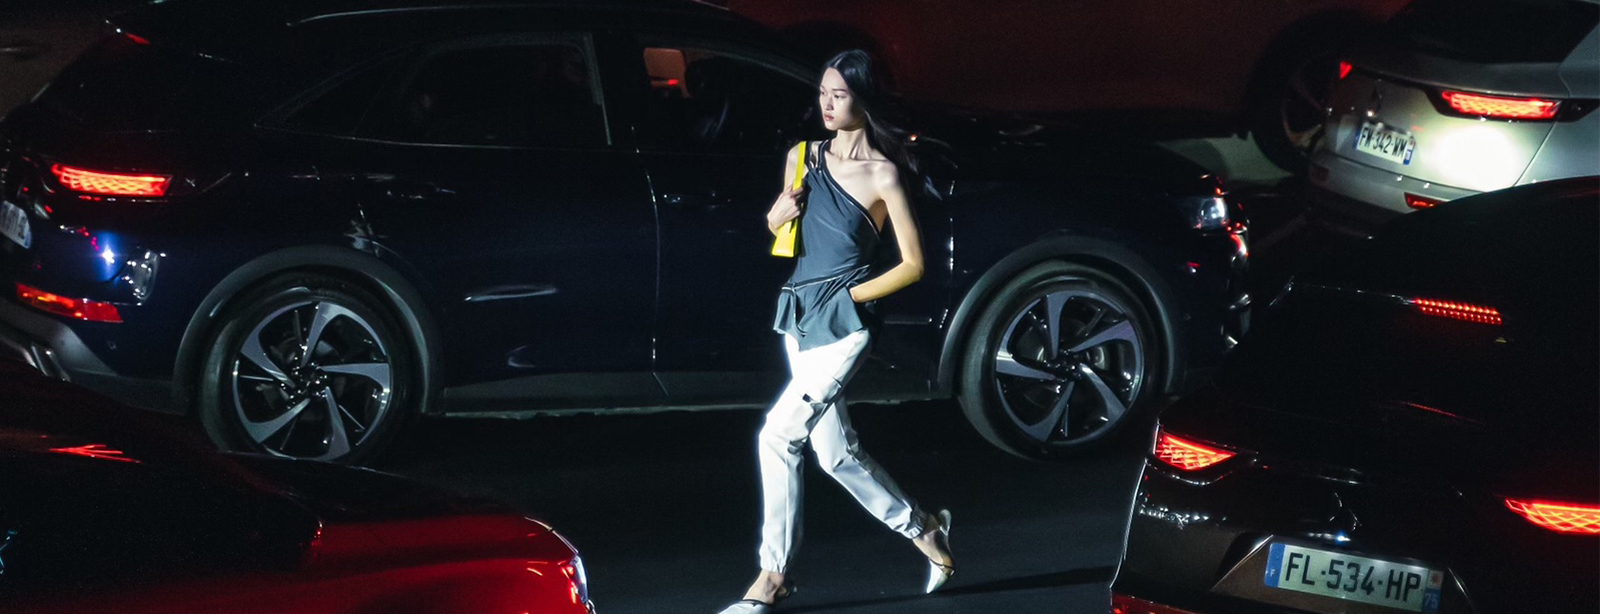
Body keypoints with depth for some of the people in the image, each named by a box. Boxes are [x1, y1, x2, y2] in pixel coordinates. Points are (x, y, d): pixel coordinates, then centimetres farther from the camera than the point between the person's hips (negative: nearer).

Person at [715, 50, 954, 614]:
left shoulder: (883, 175, -9)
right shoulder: (803, 158, 6)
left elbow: (912, 264, -6)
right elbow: (775, 226, 20)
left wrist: (850, 295, -9)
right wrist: (780, 213, -2)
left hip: (843, 323, -7)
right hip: (800, 319, 7)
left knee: (777, 437, -15)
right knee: (835, 452, 10)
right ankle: (923, 530, 28)